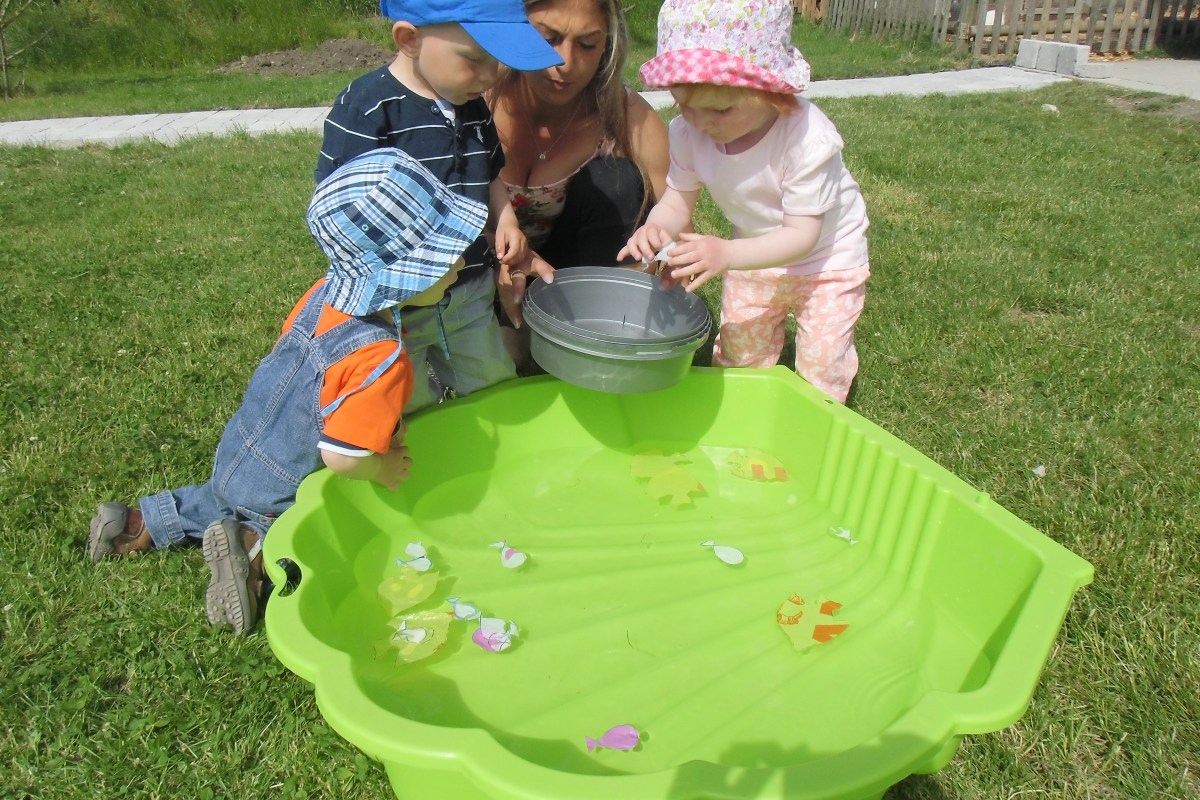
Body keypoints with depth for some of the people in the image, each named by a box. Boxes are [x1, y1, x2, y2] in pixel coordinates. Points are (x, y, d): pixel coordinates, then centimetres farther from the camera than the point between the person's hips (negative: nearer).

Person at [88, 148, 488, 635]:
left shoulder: (323, 294, -13)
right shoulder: (381, 359, -36)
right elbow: (341, 456, -36)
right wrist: (384, 470, -15)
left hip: (236, 455, 8)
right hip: (276, 494, -8)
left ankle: (138, 524, 30)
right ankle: (256, 548, -11)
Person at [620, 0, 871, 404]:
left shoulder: (809, 138, -36)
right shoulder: (688, 132, -23)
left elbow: (802, 234, -33)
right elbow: (676, 203, -16)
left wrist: (726, 254, -49)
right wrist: (656, 228, -41)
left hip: (826, 256, -4)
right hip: (754, 255, 4)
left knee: (822, 363, 1)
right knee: (738, 355, 14)